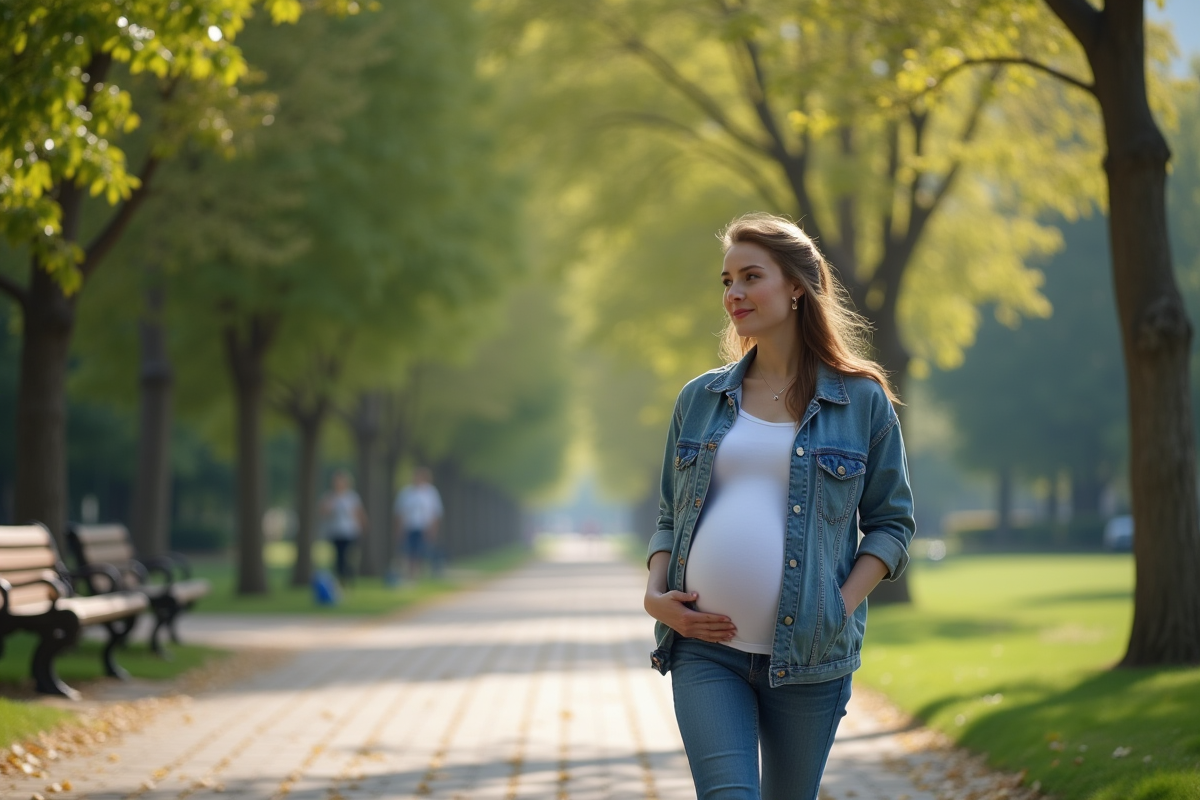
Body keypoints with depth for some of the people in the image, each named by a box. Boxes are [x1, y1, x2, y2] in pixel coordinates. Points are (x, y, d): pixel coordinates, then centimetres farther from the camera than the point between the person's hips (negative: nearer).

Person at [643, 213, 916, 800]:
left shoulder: (863, 401, 3)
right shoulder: (700, 399, 11)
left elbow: (891, 523, 6)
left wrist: (841, 608, -8)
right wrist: (655, 594, -1)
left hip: (806, 655, -1)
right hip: (704, 647, 1)